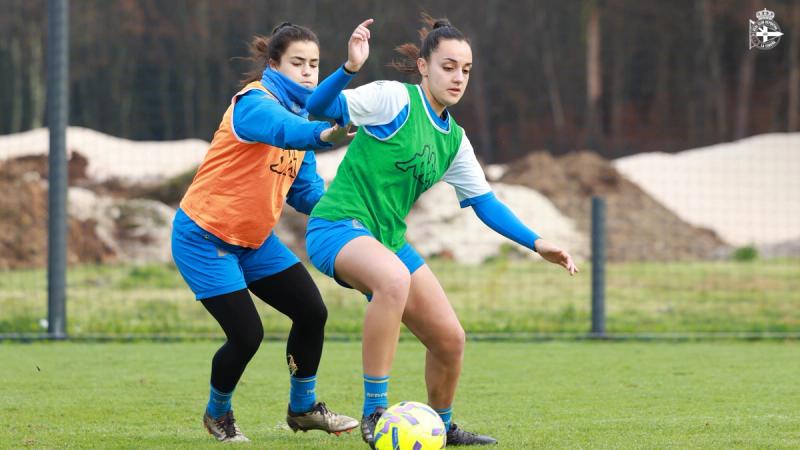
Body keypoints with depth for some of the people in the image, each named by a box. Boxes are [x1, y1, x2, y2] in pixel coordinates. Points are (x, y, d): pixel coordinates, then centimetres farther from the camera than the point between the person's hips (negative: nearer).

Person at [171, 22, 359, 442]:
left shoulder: (297, 109, 7)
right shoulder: (255, 103, -20)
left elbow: (304, 189, 9)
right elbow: (283, 130, -45)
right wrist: (325, 134, -66)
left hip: (253, 238, 9)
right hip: (205, 238, -9)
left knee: (311, 312, 2)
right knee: (247, 334, -13)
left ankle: (303, 408, 23)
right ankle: (217, 413, 16)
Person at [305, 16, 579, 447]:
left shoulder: (454, 140, 12)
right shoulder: (394, 98, -10)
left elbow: (485, 202, 15)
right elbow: (320, 108, -18)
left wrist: (537, 243, 4)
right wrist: (349, 68, -37)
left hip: (388, 240, 8)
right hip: (338, 226, -8)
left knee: (449, 339, 7)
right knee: (394, 278, -39)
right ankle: (374, 413, -32)